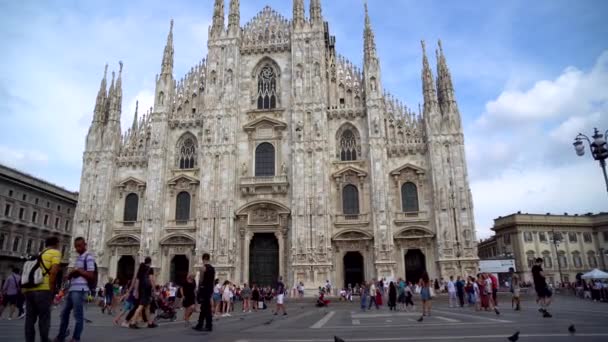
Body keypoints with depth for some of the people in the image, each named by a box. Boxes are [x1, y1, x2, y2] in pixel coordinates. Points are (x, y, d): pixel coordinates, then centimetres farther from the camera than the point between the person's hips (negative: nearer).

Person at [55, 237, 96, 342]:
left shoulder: (88, 257, -6)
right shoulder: (78, 258, 21)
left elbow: (91, 276, -12)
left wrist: (78, 271, -14)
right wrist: (71, 274, 4)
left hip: (79, 290, -9)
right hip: (72, 289, 9)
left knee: (78, 315, -3)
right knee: (64, 313, 16)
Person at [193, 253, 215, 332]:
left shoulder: (203, 268, -11)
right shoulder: (213, 268, 11)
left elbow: (201, 280, -12)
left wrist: (199, 289, -3)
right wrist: (211, 289, 17)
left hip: (204, 289, -7)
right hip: (210, 289, 7)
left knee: (206, 308, -4)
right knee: (204, 307, 13)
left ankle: (209, 326, -1)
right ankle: (199, 325, 18)